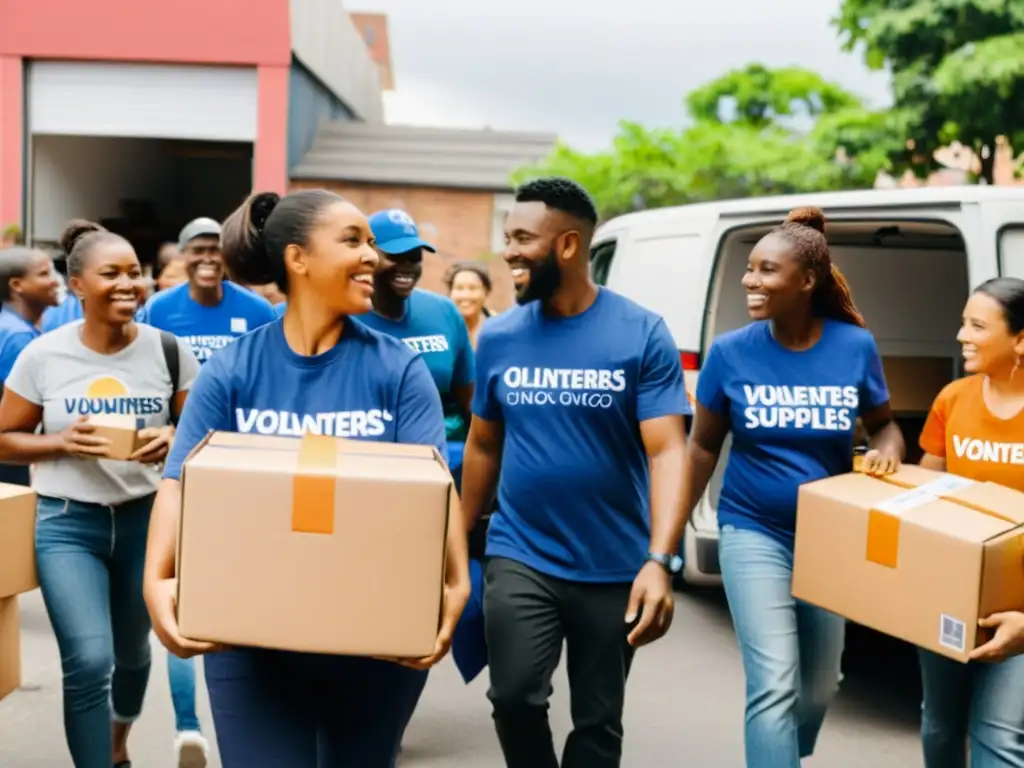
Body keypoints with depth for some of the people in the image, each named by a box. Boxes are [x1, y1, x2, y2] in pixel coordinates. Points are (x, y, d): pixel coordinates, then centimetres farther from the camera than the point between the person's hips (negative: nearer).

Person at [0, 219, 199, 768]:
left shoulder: (168, 351, -5)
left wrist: (172, 441, -19)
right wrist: (61, 442, -17)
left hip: (148, 517, 2)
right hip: (67, 523, -2)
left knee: (132, 650, 20)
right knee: (88, 662, -15)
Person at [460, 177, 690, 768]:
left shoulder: (642, 335, -9)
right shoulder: (499, 337, 1)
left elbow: (668, 451, -14)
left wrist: (660, 561, -26)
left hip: (615, 567, -1)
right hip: (520, 556, 2)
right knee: (515, 696, -14)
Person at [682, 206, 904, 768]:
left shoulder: (855, 346, -9)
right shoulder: (730, 352, -11)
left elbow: (883, 425, 7)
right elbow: (703, 446, 0)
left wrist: (887, 451, -17)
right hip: (754, 532, -3)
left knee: (820, 687, 19)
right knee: (774, 686, -13)